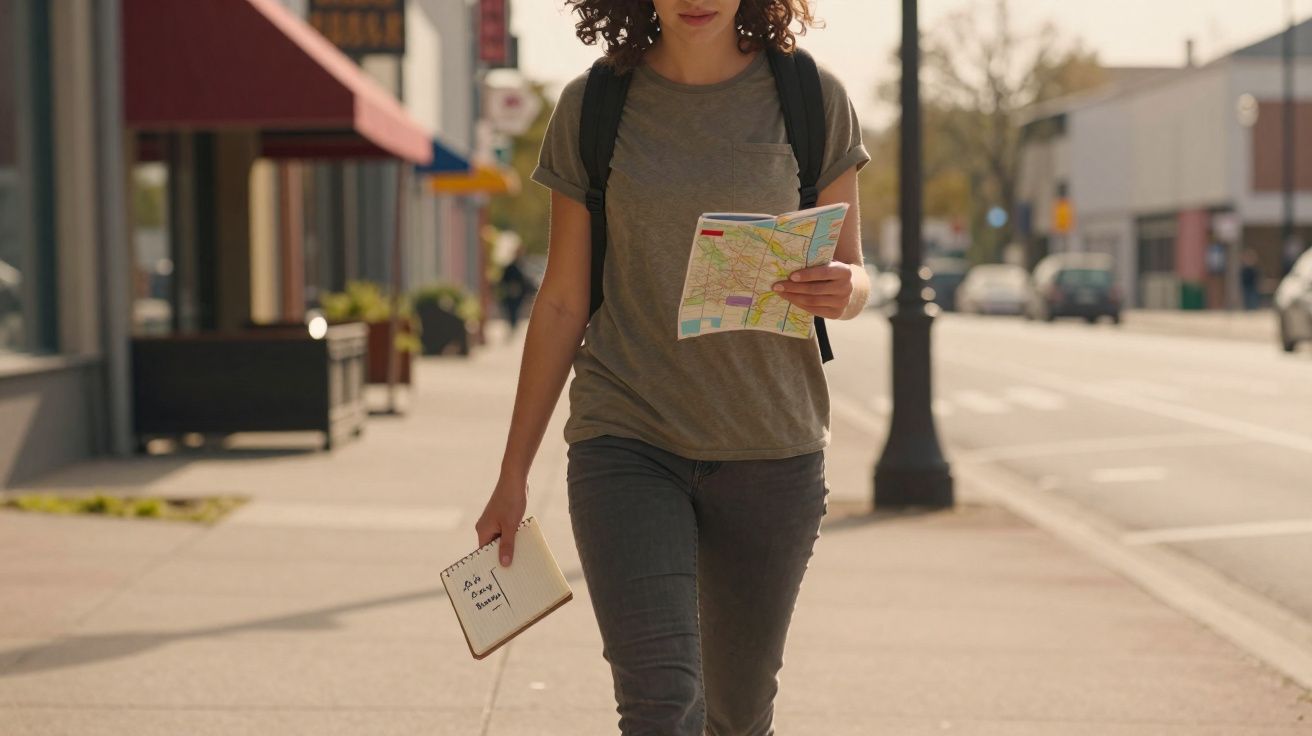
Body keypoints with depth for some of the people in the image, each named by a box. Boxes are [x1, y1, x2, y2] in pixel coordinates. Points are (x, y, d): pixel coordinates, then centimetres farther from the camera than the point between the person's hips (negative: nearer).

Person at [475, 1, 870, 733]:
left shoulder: (812, 98, 0)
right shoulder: (591, 107, 0)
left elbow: (854, 274, 7)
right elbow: (563, 301, 6)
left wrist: (842, 291, -18)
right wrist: (513, 473, 7)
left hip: (771, 451, 1)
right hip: (627, 440, -1)